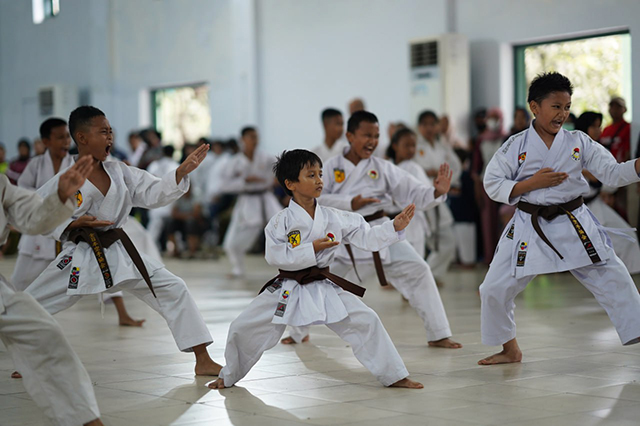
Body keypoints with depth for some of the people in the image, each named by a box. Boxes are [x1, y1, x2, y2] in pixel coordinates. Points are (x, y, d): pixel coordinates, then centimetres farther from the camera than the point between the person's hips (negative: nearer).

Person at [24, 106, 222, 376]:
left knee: (174, 290, -8)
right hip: (79, 256, -2)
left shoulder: (120, 172, 4)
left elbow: (155, 193, 1)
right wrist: (73, 224, -18)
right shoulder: (64, 181, -9)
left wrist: (182, 171, -13)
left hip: (119, 252, 3)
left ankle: (203, 360, -3)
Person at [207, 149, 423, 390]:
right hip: (287, 289, -2)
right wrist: (312, 249, -21)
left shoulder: (334, 218, -1)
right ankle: (229, 376, 24)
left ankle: (394, 376, 5)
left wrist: (395, 227, -11)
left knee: (366, 322, -9)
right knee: (244, 328, -4)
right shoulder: (281, 222, -10)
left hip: (325, 288, 2)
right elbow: (276, 257, -19)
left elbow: (367, 238, 1)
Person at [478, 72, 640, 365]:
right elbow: (493, 184, -4)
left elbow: (613, 174, -2)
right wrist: (532, 183, -16)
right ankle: (510, 350, 23)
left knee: (614, 280, -6)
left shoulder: (579, 143, 0)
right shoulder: (516, 146, -4)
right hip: (529, 228, 0)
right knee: (494, 290, 1)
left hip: (574, 225, 1)